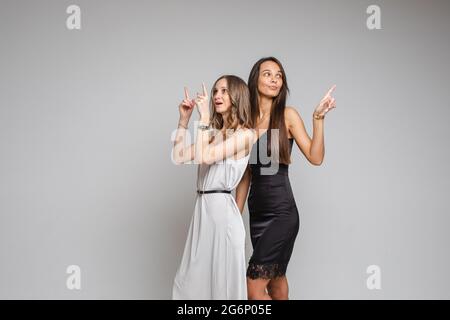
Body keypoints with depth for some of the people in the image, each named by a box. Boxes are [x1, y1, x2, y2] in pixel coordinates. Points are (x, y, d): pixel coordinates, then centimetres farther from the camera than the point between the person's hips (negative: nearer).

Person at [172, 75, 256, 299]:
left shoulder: (244, 134, -8)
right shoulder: (215, 133, 15)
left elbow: (205, 157, -19)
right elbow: (179, 156, 12)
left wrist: (204, 117, -12)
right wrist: (184, 119, 10)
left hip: (222, 209, -8)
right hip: (202, 208, 8)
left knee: (221, 284, 2)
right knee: (190, 283, 14)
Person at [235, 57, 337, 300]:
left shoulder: (287, 115, -4)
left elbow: (315, 158, -12)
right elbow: (246, 174, 13)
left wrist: (318, 117, -20)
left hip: (282, 212, -5)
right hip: (257, 212, 5)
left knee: (254, 288, -10)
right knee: (275, 278, 16)